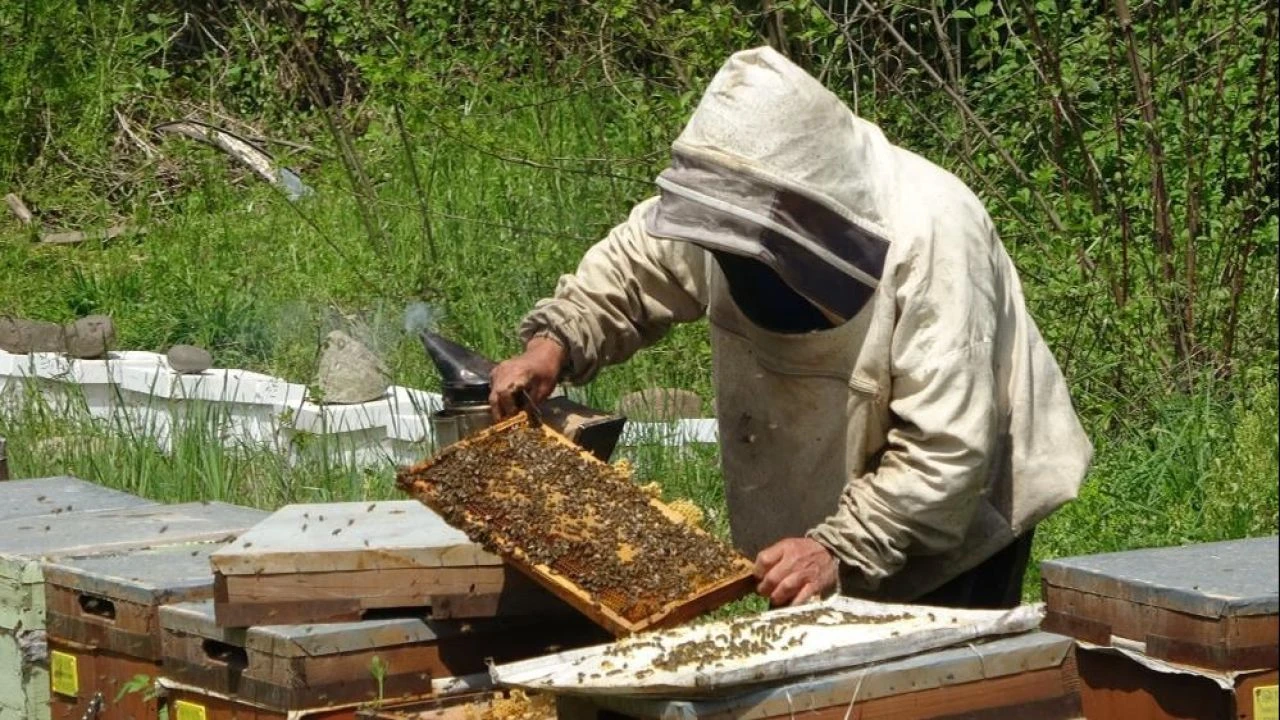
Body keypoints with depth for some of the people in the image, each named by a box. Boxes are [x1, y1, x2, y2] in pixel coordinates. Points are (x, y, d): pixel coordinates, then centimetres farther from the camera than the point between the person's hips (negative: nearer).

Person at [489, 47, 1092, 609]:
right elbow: (631, 264, 5)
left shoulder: (929, 237, -34)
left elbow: (945, 450, -34)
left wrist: (840, 548, -41)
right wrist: (555, 342, -14)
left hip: (957, 516, -6)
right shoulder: (739, 199, -16)